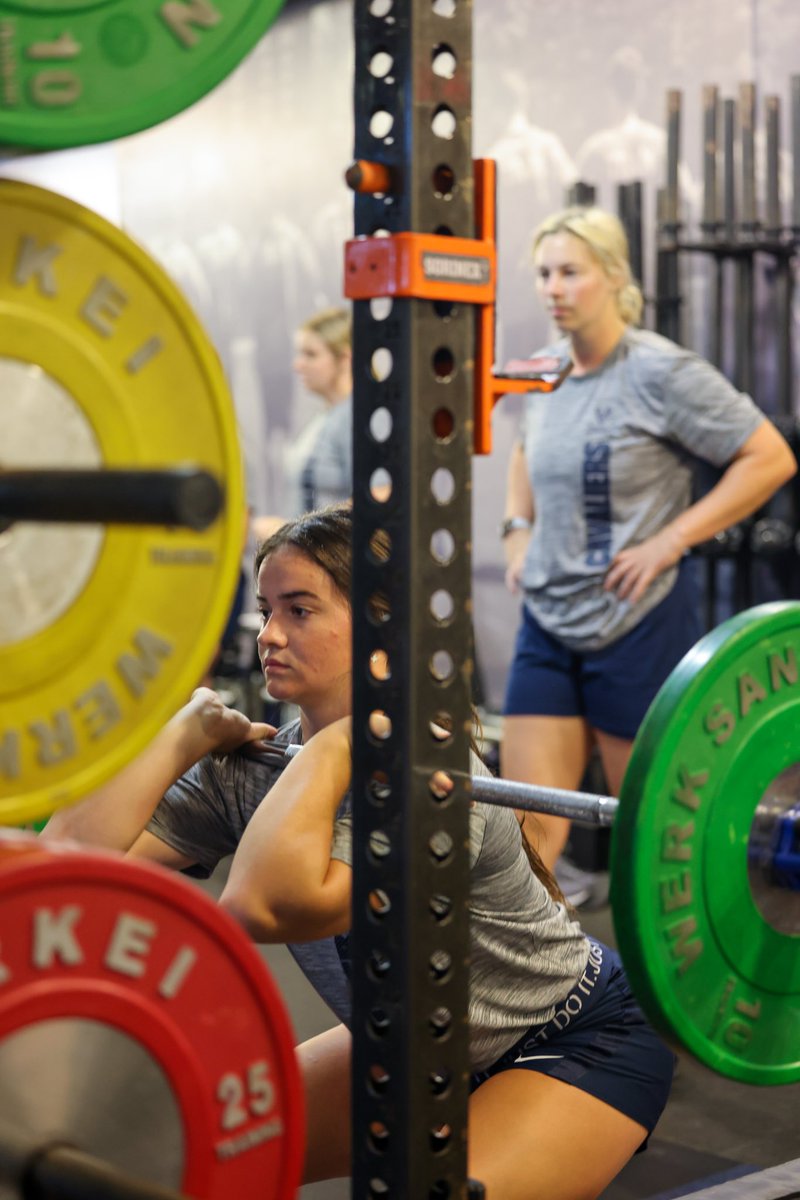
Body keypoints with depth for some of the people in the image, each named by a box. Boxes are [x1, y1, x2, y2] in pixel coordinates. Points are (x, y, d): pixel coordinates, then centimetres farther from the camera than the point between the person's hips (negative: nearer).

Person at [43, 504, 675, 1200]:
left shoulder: (424, 777, -33)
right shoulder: (247, 771, -11)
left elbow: (265, 904, -49)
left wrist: (332, 746, -37)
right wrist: (188, 734, -17)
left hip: (580, 1044, -7)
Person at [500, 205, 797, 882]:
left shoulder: (661, 373, -12)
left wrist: (672, 538, -17)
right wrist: (519, 529, 12)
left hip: (639, 625, -6)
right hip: (549, 624, 6)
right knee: (527, 824, 2)